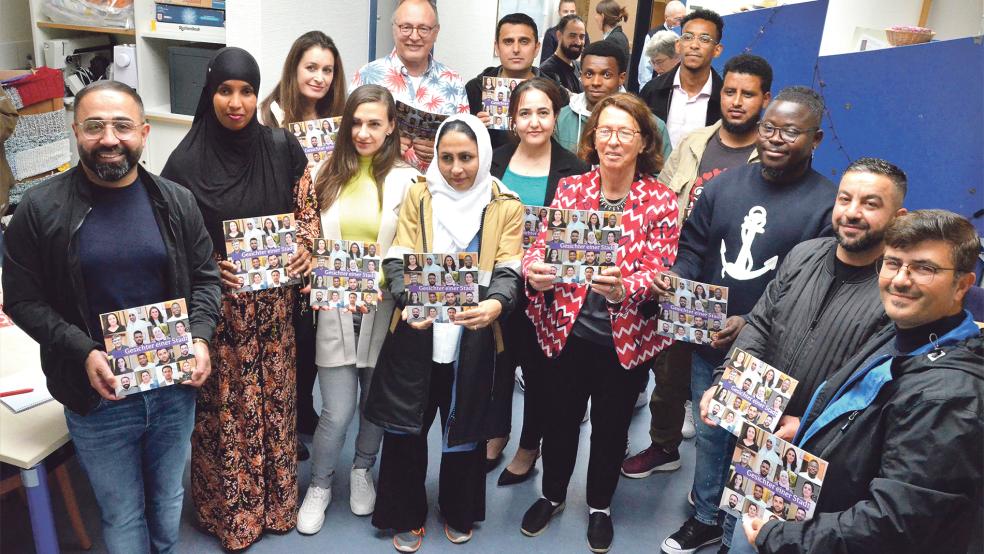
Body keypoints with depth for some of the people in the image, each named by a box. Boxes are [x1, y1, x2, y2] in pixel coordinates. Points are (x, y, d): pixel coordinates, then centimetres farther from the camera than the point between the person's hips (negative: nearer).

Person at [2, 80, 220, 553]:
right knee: (122, 514, 13)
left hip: (175, 386, 3)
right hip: (99, 395, -2)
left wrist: (201, 338, -10)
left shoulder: (176, 202, -1)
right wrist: (84, 353, -18)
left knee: (168, 501, 22)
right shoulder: (39, 209, -9)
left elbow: (204, 278, 6)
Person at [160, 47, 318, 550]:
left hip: (273, 301, 2)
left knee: (274, 398, 12)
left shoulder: (282, 148, -2)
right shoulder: (185, 160, -8)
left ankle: (275, 500, 33)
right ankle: (227, 510, 27)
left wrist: (304, 248, -9)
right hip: (215, 305, -2)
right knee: (222, 407, 6)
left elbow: (307, 210, 8)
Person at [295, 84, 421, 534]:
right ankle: (320, 484, 27)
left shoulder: (407, 180, -4)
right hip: (336, 308, 1)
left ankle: (362, 471, 42)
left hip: (384, 308, -1)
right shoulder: (329, 175, 5)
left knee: (375, 400, 15)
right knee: (337, 411, 1)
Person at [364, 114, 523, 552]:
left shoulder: (505, 207, 1)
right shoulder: (418, 197, 2)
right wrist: (408, 300, -25)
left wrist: (495, 304, -30)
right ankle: (407, 516, 28)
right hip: (416, 334, 0)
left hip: (474, 336, 0)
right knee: (405, 427, 7)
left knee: (464, 427, 13)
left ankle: (459, 513, 36)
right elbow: (397, 261, -4)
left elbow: (507, 272, -7)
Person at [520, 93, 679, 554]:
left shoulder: (661, 201, -8)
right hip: (568, 329, 2)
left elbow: (659, 274, -14)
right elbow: (541, 245, -5)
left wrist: (622, 288, -35)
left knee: (611, 426, 16)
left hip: (626, 338, -1)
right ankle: (552, 495, 43)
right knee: (559, 418, 17)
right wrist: (533, 269, -28)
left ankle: (600, 507, 41)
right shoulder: (571, 188, -1)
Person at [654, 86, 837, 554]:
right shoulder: (725, 184, 2)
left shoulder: (828, 204, -12)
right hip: (708, 341, 4)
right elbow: (693, 247, 8)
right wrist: (675, 277, -13)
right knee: (708, 434, 20)